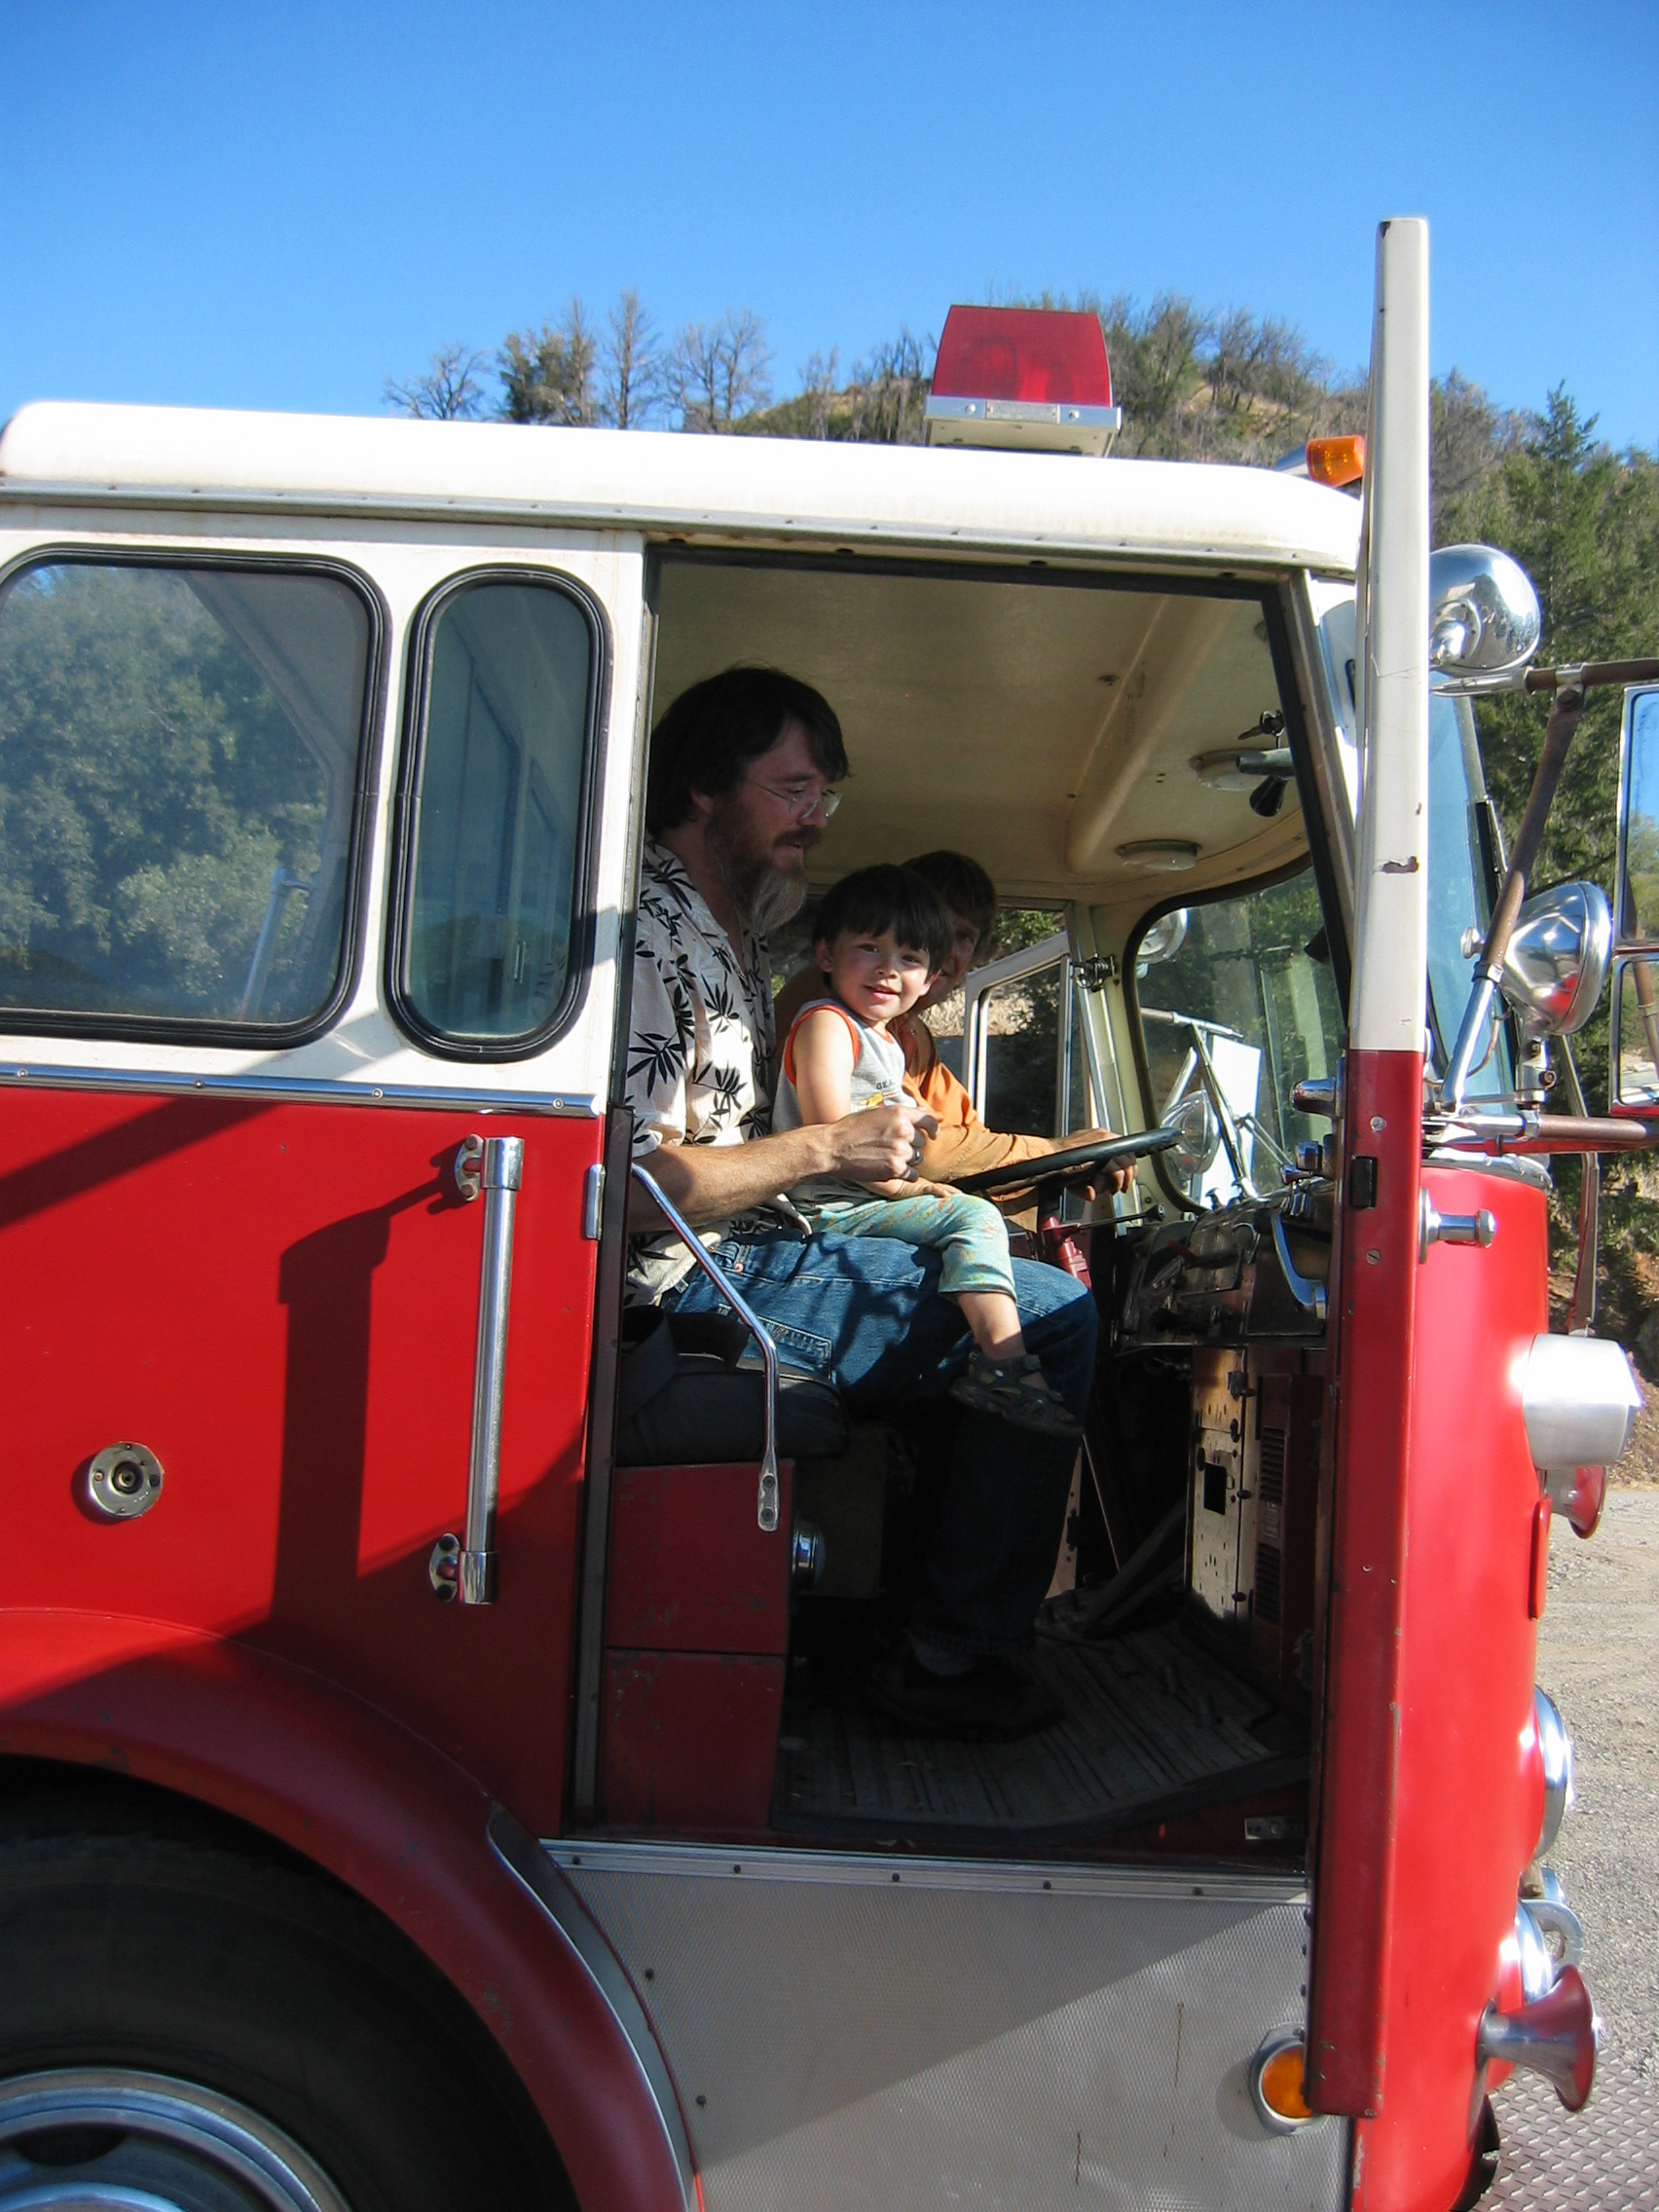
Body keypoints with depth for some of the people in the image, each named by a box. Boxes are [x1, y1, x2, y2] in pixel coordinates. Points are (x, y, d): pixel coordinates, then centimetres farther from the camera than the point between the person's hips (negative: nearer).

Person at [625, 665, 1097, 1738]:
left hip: (757, 1251, 11)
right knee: (1049, 1314, -14)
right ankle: (958, 1656, -5)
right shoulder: (650, 933, -15)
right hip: (702, 1283, -11)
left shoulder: (730, 924, 17)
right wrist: (829, 1147, -18)